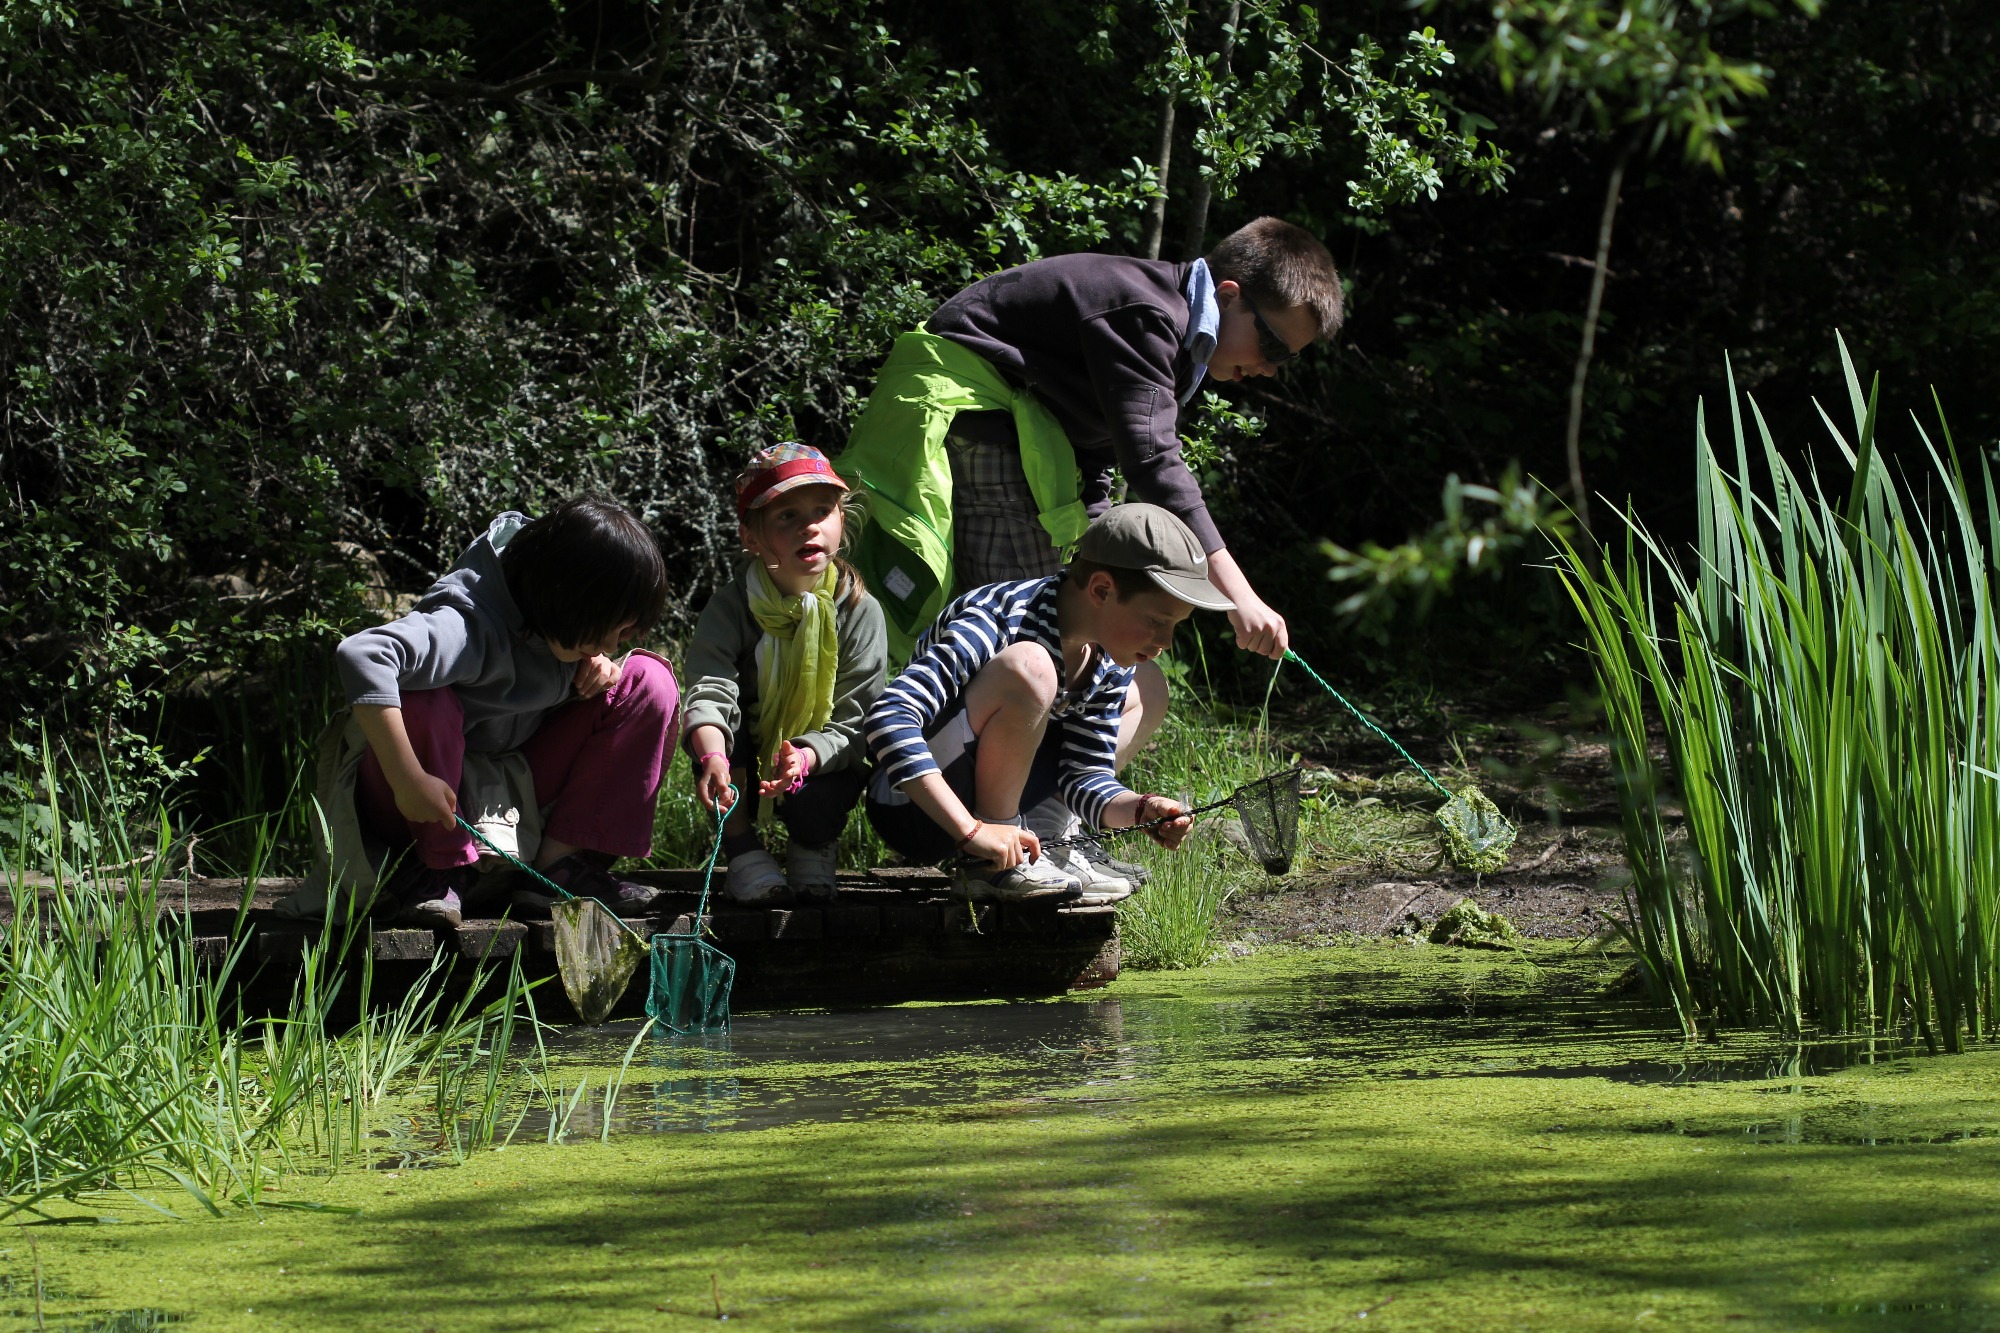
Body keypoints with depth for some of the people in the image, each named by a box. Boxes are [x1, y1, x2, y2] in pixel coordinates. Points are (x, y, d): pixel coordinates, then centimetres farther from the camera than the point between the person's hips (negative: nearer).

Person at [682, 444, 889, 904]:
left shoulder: (860, 611, -16)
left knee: (816, 805, -33)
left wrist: (805, 757, -42)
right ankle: (742, 850, -13)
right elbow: (709, 690, -33)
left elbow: (854, 720, -21)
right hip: (746, 757, 0)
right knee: (714, 734, -32)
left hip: (821, 758, 0)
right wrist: (713, 756, -56)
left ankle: (812, 848, 6)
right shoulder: (731, 606, -17)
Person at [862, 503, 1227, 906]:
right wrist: (971, 831, -39)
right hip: (913, 808, -9)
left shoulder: (1110, 665, -1)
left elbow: (1086, 774, 2)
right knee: (1027, 666, -32)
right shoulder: (1001, 622, -26)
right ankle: (989, 866, -20)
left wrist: (1140, 811, -21)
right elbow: (889, 719, -36)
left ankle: (1048, 836, 1)